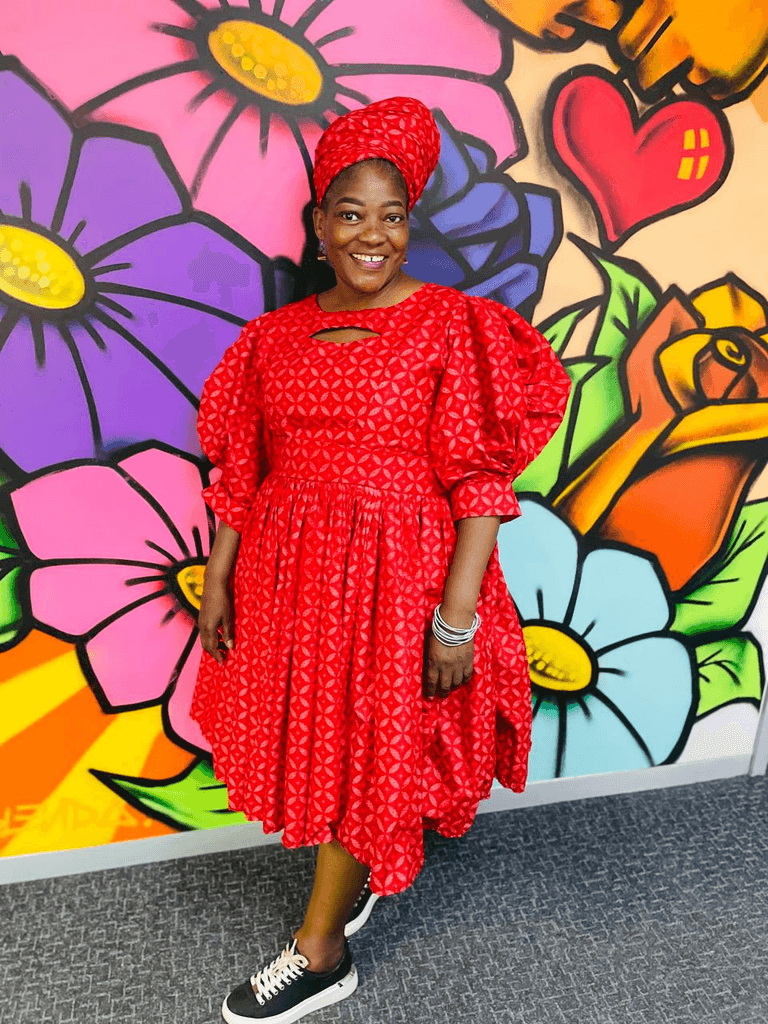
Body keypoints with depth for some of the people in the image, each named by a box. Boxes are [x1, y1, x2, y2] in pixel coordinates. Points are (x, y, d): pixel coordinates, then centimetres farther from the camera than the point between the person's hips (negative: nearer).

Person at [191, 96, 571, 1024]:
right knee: (311, 733, 18)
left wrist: (458, 613, -17)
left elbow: (481, 481, -12)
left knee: (368, 748, 8)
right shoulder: (275, 336, 6)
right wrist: (216, 580, 6)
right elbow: (239, 471, 8)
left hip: (399, 575, -5)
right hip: (288, 572, 5)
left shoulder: (452, 326, -8)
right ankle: (355, 877, 47)